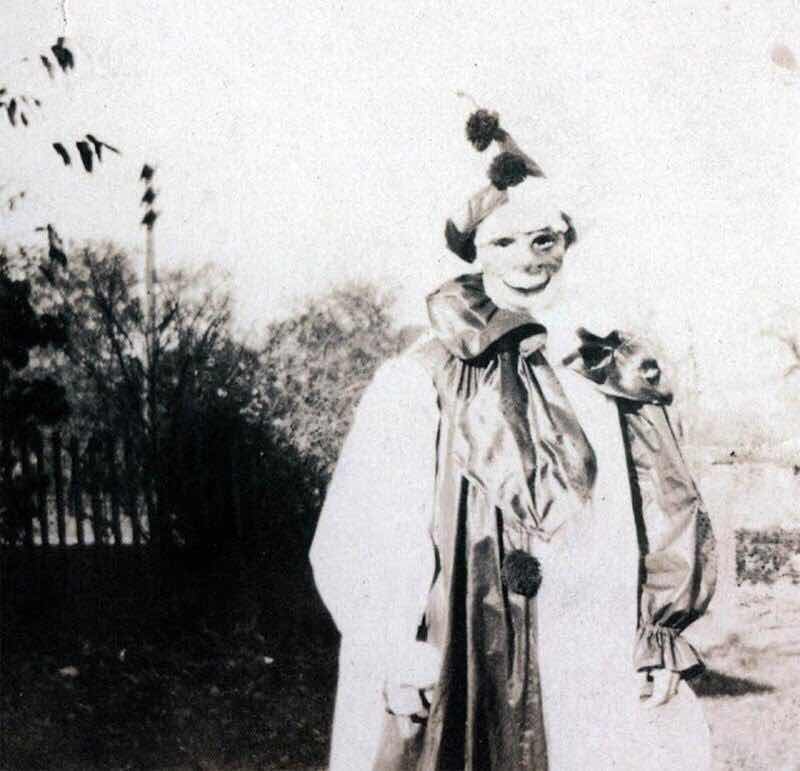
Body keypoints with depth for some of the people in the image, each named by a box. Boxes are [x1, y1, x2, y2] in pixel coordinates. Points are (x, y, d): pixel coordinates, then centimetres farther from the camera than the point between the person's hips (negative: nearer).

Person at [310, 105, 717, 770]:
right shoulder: (423, 383, -4)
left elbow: (672, 513, 12)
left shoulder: (622, 374, 8)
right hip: (475, 676, -3)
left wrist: (663, 638, 5)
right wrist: (399, 659, -12)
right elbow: (362, 534, -7)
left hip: (607, 669, 4)